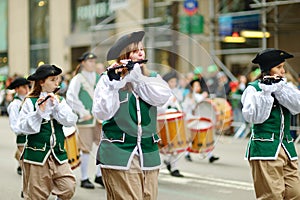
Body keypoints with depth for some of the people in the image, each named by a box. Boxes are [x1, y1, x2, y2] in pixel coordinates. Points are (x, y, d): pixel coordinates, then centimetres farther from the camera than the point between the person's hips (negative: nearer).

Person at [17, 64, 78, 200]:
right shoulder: (30, 102, -4)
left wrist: (57, 106, -13)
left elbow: (71, 121, -4)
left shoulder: (60, 101, 8)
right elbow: (23, 128, -10)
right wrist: (38, 113, -20)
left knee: (68, 188, -9)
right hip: (37, 154, -3)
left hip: (58, 154, 3)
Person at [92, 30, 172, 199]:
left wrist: (137, 76, -15)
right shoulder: (108, 79, 1)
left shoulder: (153, 78, 12)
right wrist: (112, 84, -19)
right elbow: (102, 113, -11)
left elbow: (162, 98, -9)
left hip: (149, 156, 4)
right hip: (119, 157, -4)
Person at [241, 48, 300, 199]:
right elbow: (253, 116, -16)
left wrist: (280, 88, -10)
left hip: (287, 147, 6)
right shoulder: (253, 89, -3)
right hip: (265, 149, -6)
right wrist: (266, 92, -18)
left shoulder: (285, 87, 15)